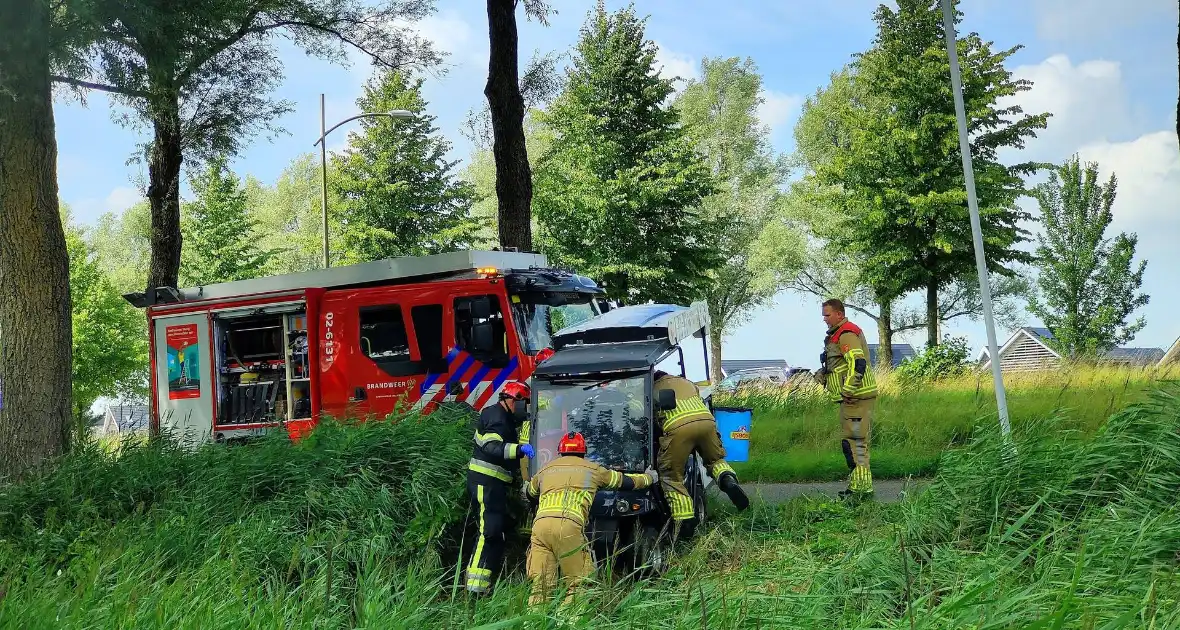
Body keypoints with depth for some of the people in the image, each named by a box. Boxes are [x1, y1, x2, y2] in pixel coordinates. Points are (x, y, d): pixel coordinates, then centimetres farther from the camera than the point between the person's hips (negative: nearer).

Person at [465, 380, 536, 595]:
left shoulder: (503, 417, 18)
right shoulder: (497, 418, -15)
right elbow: (492, 447, -32)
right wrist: (519, 448, -44)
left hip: (492, 482, 11)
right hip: (486, 480, -11)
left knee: (499, 529, 15)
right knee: (490, 530, -15)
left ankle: (487, 579, 20)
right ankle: (476, 585, -20)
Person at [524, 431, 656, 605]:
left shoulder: (545, 470, 30)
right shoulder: (593, 469, 23)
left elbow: (529, 492, 50)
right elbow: (626, 481, 35)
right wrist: (649, 478, 55)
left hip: (540, 524, 3)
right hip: (569, 526, -3)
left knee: (540, 584, 3)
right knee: (578, 582, 3)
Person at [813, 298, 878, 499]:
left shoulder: (847, 334, -15)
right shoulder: (837, 334, 20)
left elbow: (858, 363, -27)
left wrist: (848, 391, -26)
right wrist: (822, 374, 18)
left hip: (856, 397, -11)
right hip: (851, 398, 11)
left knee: (855, 441, -10)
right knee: (853, 441, 16)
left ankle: (861, 486, -9)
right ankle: (857, 484, 24)